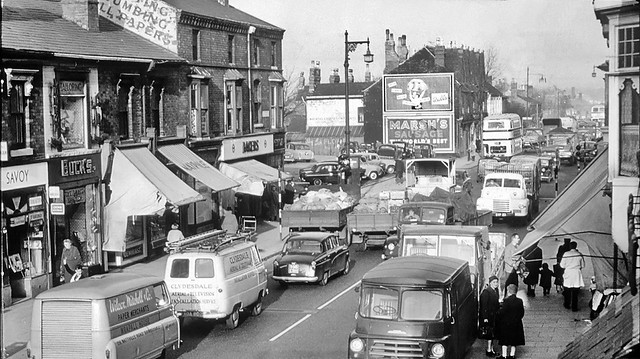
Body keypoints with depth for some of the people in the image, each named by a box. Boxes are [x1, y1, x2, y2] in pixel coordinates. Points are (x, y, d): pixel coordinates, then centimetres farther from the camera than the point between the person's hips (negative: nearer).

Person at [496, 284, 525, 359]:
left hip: (506, 324, -5)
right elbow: (522, 313, 4)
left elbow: (501, 312, -18)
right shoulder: (520, 301, -2)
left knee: (504, 341, 6)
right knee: (514, 341, 16)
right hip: (516, 324, 5)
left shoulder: (507, 301, -19)